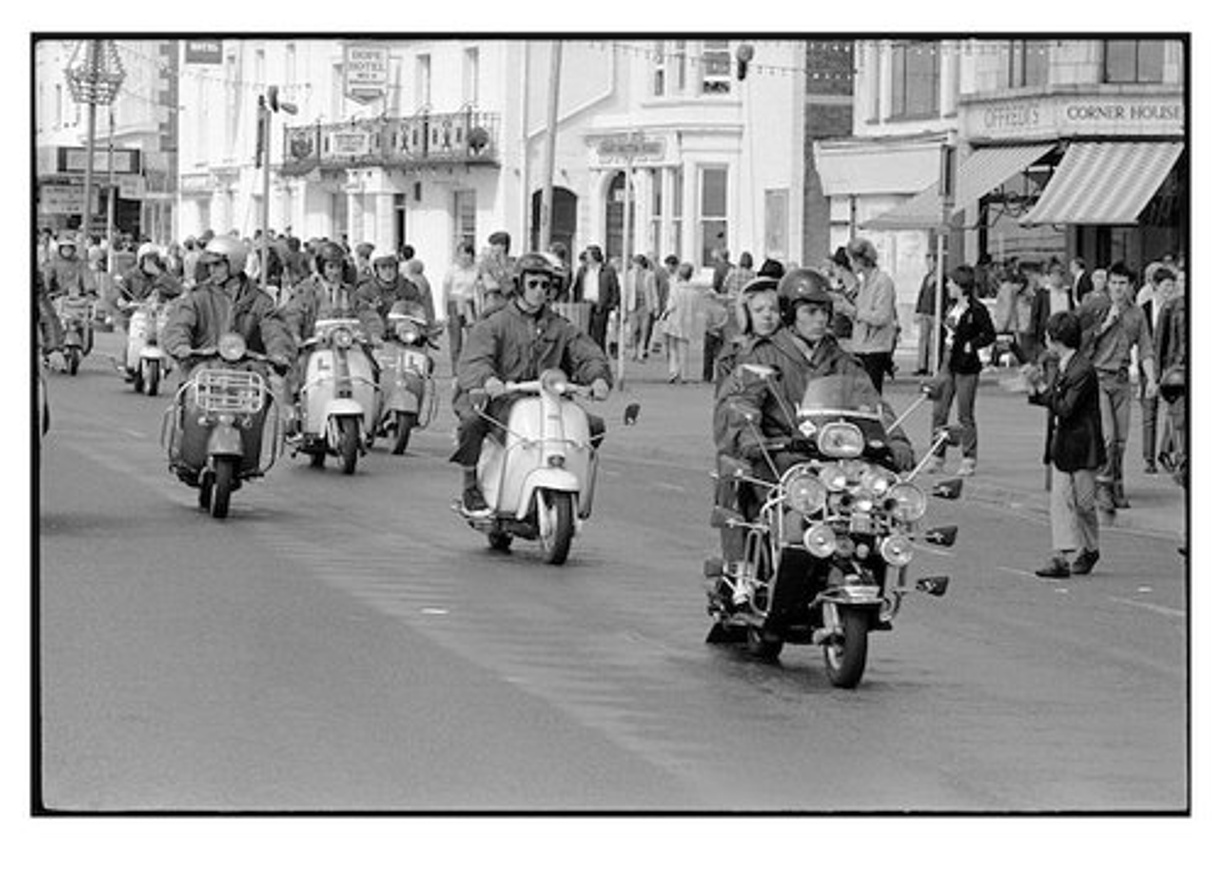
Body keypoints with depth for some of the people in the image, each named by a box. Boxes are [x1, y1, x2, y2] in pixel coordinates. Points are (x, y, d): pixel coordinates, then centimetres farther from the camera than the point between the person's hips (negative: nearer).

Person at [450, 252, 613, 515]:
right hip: (498, 399, -4)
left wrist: (598, 377, -21)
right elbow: (472, 360, -15)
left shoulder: (560, 328, 14)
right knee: (472, 421, -35)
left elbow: (589, 353, 4)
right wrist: (487, 379, -39)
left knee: (594, 425, -7)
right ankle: (471, 490, -15)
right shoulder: (494, 324, 1)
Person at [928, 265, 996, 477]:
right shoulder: (951, 308, 12)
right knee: (939, 412, 7)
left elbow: (990, 335, -10)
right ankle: (938, 456, 15)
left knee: (965, 415, -1)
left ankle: (969, 460, 6)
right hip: (947, 365, 7)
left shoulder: (977, 310, -11)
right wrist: (941, 364, 14)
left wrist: (970, 345, -17)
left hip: (966, 366, -7)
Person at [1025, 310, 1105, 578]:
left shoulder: (1083, 370, -19)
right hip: (1060, 445, 8)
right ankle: (1061, 557, -1)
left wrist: (1041, 385, -22)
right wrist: (1036, 388, -2)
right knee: (1060, 500, 1)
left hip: (1080, 446, -8)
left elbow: (1065, 408, -24)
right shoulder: (1062, 367, 7)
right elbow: (1052, 401, 15)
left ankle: (1090, 550, 23)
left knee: (1083, 503, 5)